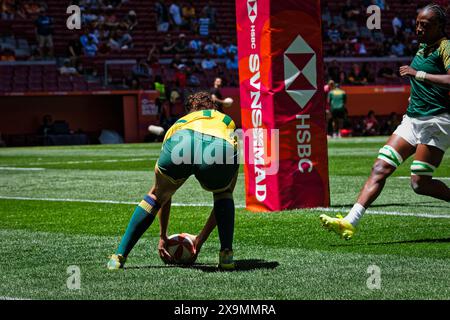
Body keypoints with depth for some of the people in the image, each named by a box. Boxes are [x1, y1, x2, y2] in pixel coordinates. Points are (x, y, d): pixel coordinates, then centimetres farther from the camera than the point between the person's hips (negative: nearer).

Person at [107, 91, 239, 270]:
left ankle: (119, 256, 24)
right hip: (221, 152, 0)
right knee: (224, 194, 34)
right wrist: (201, 239, 49)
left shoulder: (179, 124, 45)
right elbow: (225, 198, 45)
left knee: (155, 196, 29)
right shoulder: (228, 122, 44)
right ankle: (226, 255, 21)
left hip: (180, 147, 0)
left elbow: (163, 195, 51)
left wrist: (163, 237, 59)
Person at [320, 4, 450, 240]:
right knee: (380, 168, -5)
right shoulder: (423, 47, 16)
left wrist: (417, 74, -24)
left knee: (420, 183, -10)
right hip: (413, 119, 8)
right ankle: (350, 222, -12)